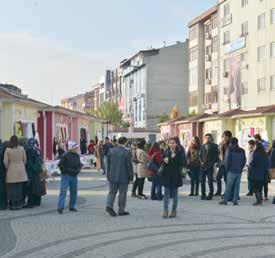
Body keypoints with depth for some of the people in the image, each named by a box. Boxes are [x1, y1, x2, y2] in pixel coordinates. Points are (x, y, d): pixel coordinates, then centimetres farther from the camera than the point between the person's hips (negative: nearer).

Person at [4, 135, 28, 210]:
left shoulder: (8, 150, -8)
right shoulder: (21, 149, -3)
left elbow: (5, 162, -7)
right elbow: (25, 160, 2)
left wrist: (7, 168, 10)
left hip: (11, 171, -2)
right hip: (21, 171, 2)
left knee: (12, 188, 4)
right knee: (20, 187, 9)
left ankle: (13, 205, 6)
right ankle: (19, 204, 12)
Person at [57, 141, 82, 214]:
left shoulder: (77, 156, 7)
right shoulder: (65, 155, -14)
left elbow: (79, 164, 20)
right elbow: (60, 164, -14)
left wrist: (78, 170, 5)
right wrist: (65, 171, -13)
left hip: (74, 176, 7)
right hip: (66, 176, -7)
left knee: (74, 191, 10)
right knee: (63, 191, -10)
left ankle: (72, 206, 21)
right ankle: (60, 207, -10)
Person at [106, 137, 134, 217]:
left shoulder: (111, 151, 3)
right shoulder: (127, 152, -12)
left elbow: (108, 164, 10)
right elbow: (129, 166, -11)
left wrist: (108, 175, 19)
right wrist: (131, 177, -3)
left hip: (112, 176, 4)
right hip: (123, 177, -4)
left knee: (112, 192, 13)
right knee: (122, 194, 7)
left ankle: (109, 205, -8)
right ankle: (121, 210, 11)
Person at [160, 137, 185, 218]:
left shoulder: (179, 153, -3)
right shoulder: (166, 152, 5)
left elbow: (182, 163, -9)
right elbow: (162, 162, 10)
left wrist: (174, 158, -19)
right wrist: (164, 161, -11)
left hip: (175, 175, -2)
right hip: (167, 175, 2)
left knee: (175, 194, 8)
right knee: (166, 193, 0)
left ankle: (174, 210, 16)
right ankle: (165, 211, 2)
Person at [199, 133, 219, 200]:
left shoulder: (214, 146, 1)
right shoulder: (203, 146, 13)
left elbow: (216, 156, -2)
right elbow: (200, 155, 16)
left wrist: (211, 163, -11)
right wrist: (201, 161, 0)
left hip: (210, 166, -4)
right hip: (203, 166, 4)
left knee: (210, 181, -5)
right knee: (202, 181, 4)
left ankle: (210, 195, 2)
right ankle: (203, 195, 12)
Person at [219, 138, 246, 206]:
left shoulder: (230, 150, -7)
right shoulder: (242, 151, 7)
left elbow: (227, 161, -8)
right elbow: (244, 161, 9)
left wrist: (227, 169, 3)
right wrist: (240, 168, 14)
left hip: (232, 171, -4)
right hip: (239, 172, 4)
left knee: (229, 186, 0)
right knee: (237, 187, 5)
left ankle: (225, 200, 0)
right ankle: (235, 201, 3)